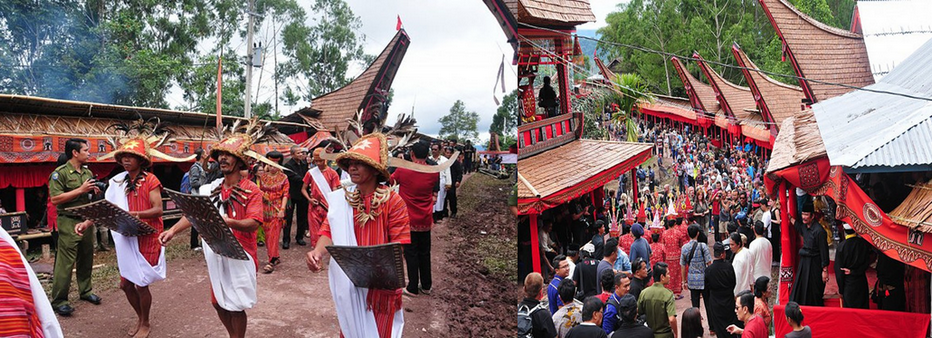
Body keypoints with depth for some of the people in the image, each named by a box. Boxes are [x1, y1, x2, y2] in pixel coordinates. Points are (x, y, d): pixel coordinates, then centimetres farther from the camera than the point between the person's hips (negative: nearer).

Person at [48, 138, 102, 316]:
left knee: (86, 258, 14)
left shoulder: (88, 172, 12)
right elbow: (55, 199, -18)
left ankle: (85, 291, 27)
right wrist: (81, 190, -20)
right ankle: (59, 301, -2)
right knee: (65, 262, -7)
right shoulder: (60, 173, -10)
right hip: (69, 222, -7)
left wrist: (94, 191, 1)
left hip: (86, 220, 7)